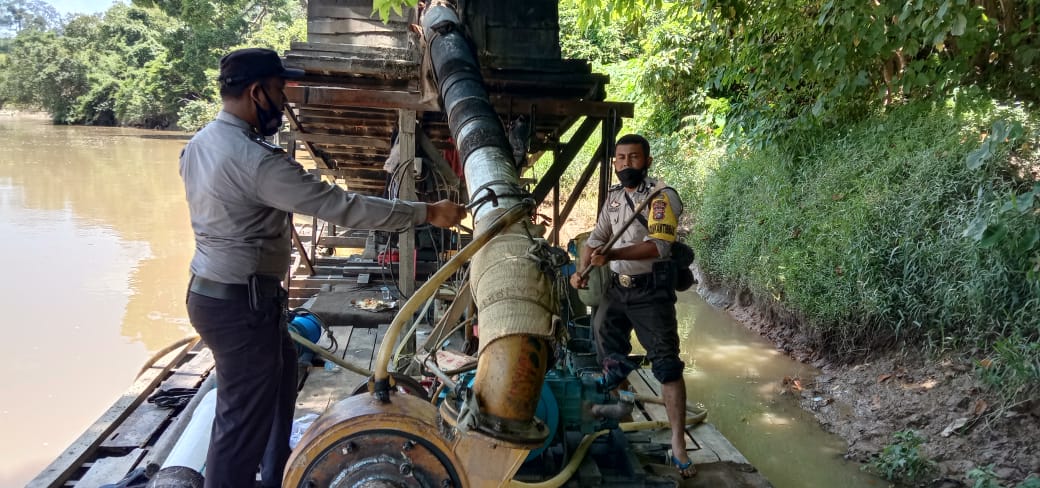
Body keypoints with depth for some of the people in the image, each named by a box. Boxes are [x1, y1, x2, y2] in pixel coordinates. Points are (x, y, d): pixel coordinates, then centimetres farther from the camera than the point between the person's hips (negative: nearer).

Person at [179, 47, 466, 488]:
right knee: (244, 419, -1)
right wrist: (427, 212, -21)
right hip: (241, 302, -11)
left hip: (209, 289, 11)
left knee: (281, 371, 27)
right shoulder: (253, 158, -25)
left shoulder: (198, 144, 6)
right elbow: (341, 206, -26)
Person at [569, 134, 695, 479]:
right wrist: (581, 270, -5)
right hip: (617, 287, 7)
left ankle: (678, 446, -5)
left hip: (650, 290, -7)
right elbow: (596, 237, 12)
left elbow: (658, 244, -26)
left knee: (667, 364, -7)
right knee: (604, 341, 15)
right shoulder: (613, 197, 10)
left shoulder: (662, 196, -13)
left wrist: (611, 255, -37)